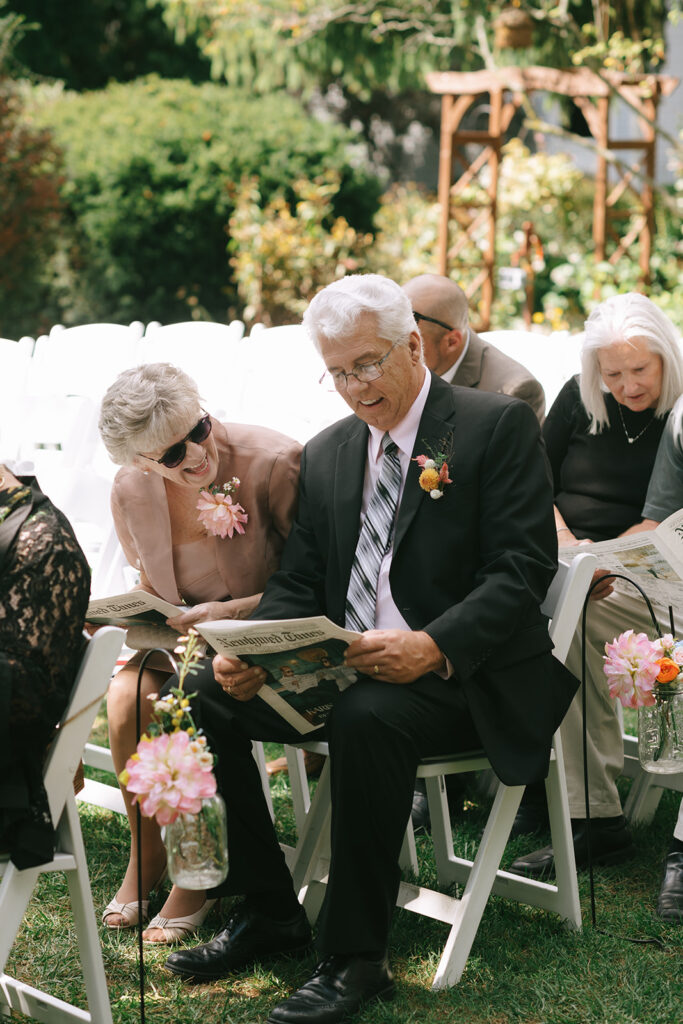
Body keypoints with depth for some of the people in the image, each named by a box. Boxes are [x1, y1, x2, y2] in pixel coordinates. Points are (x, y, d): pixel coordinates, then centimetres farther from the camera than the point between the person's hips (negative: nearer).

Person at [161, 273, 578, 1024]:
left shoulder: (499, 426, -4)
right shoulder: (327, 454, 15)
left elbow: (523, 569, -12)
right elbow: (297, 584, 13)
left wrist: (433, 647, -28)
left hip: (459, 679, -6)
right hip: (341, 670, 7)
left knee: (367, 718, -36)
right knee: (207, 698, -12)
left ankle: (354, 958, -24)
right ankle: (266, 911, 1)